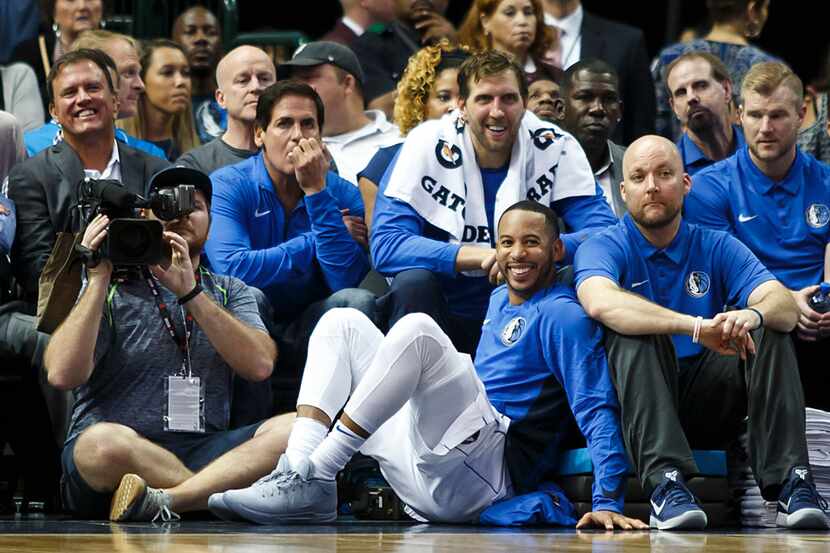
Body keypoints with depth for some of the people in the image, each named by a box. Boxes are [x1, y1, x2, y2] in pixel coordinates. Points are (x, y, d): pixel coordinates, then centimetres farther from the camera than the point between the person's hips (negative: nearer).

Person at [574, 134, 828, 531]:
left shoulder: (717, 248, 8)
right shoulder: (604, 248, -2)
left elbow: (785, 305, -9)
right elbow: (601, 303, -28)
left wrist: (752, 315, -35)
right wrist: (697, 327, -40)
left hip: (707, 408, 3)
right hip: (637, 407, -3)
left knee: (769, 331, -17)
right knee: (633, 330, -29)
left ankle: (791, 485, -29)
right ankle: (665, 485, -44)